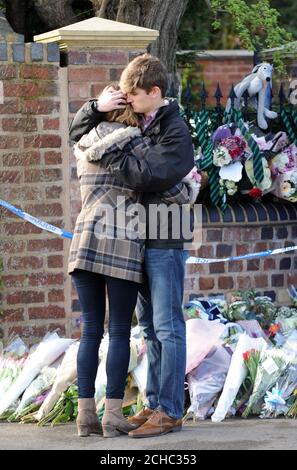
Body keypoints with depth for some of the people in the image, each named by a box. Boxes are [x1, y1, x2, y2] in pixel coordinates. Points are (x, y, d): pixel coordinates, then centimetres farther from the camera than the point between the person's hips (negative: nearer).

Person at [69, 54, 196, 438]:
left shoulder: (175, 133, -13)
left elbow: (145, 175, -26)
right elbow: (78, 132, 17)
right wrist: (97, 107, -4)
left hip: (164, 242, -8)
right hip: (138, 239, 8)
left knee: (167, 327, -6)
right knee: (150, 327, 12)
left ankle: (170, 411, -6)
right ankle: (155, 404, 18)